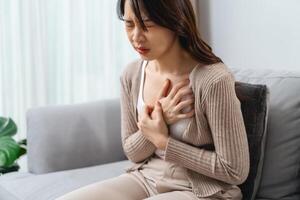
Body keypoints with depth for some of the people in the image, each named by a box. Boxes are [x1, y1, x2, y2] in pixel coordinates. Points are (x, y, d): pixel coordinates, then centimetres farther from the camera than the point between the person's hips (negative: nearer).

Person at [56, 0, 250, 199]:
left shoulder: (213, 80, -21)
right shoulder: (131, 74, -2)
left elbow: (236, 170, -17)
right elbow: (132, 152, 7)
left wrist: (162, 141, -17)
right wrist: (156, 121, -14)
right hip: (145, 178, 6)